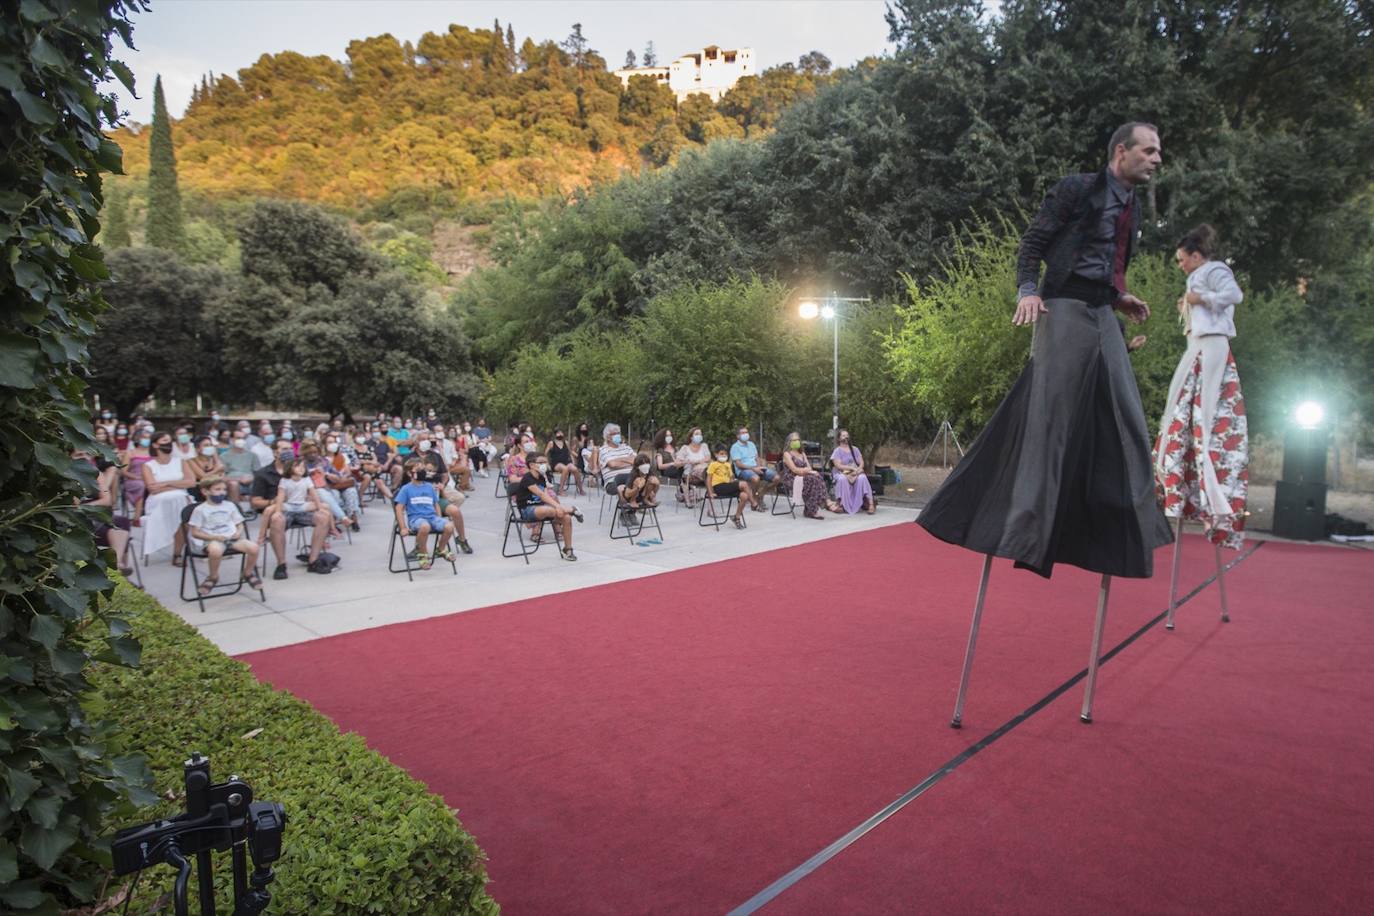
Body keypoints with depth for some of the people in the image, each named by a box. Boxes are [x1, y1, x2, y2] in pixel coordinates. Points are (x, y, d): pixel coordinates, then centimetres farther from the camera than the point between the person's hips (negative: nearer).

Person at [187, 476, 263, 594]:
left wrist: (239, 532, -3)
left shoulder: (230, 505, 15)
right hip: (211, 540, -4)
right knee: (215, 550, -42)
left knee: (253, 547, -24)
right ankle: (213, 577, -10)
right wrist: (214, 537, -14)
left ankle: (248, 573, 6)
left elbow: (240, 524, 21)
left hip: (232, 538, 4)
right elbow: (195, 533, 0)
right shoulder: (200, 510, 2)